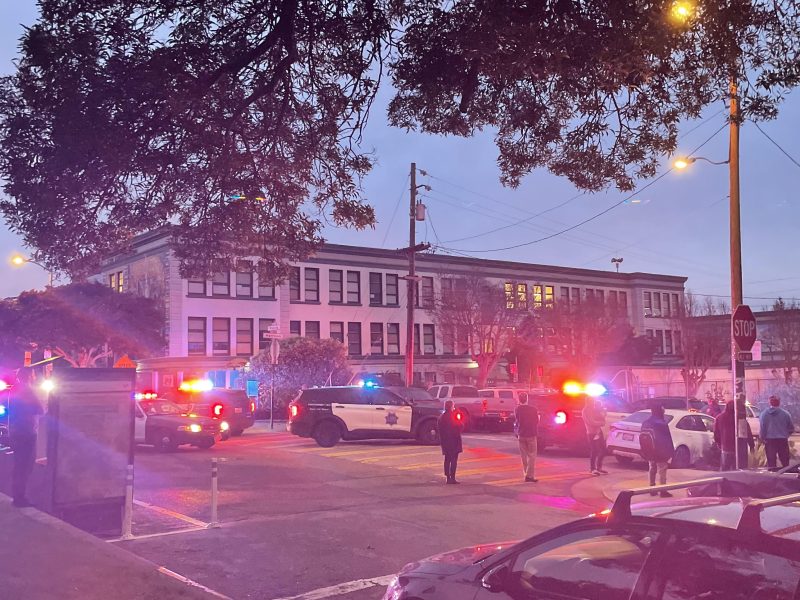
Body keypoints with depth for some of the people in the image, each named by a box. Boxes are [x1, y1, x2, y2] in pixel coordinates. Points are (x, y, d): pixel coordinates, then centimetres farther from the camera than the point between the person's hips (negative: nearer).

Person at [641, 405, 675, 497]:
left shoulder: (645, 424, 6)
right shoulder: (662, 424, -18)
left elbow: (642, 438, 11)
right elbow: (668, 440, -14)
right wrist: (670, 452, -5)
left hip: (650, 452, 7)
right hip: (661, 452, -7)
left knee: (652, 470, 17)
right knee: (662, 472, -2)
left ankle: (652, 489, 22)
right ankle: (663, 491, -1)